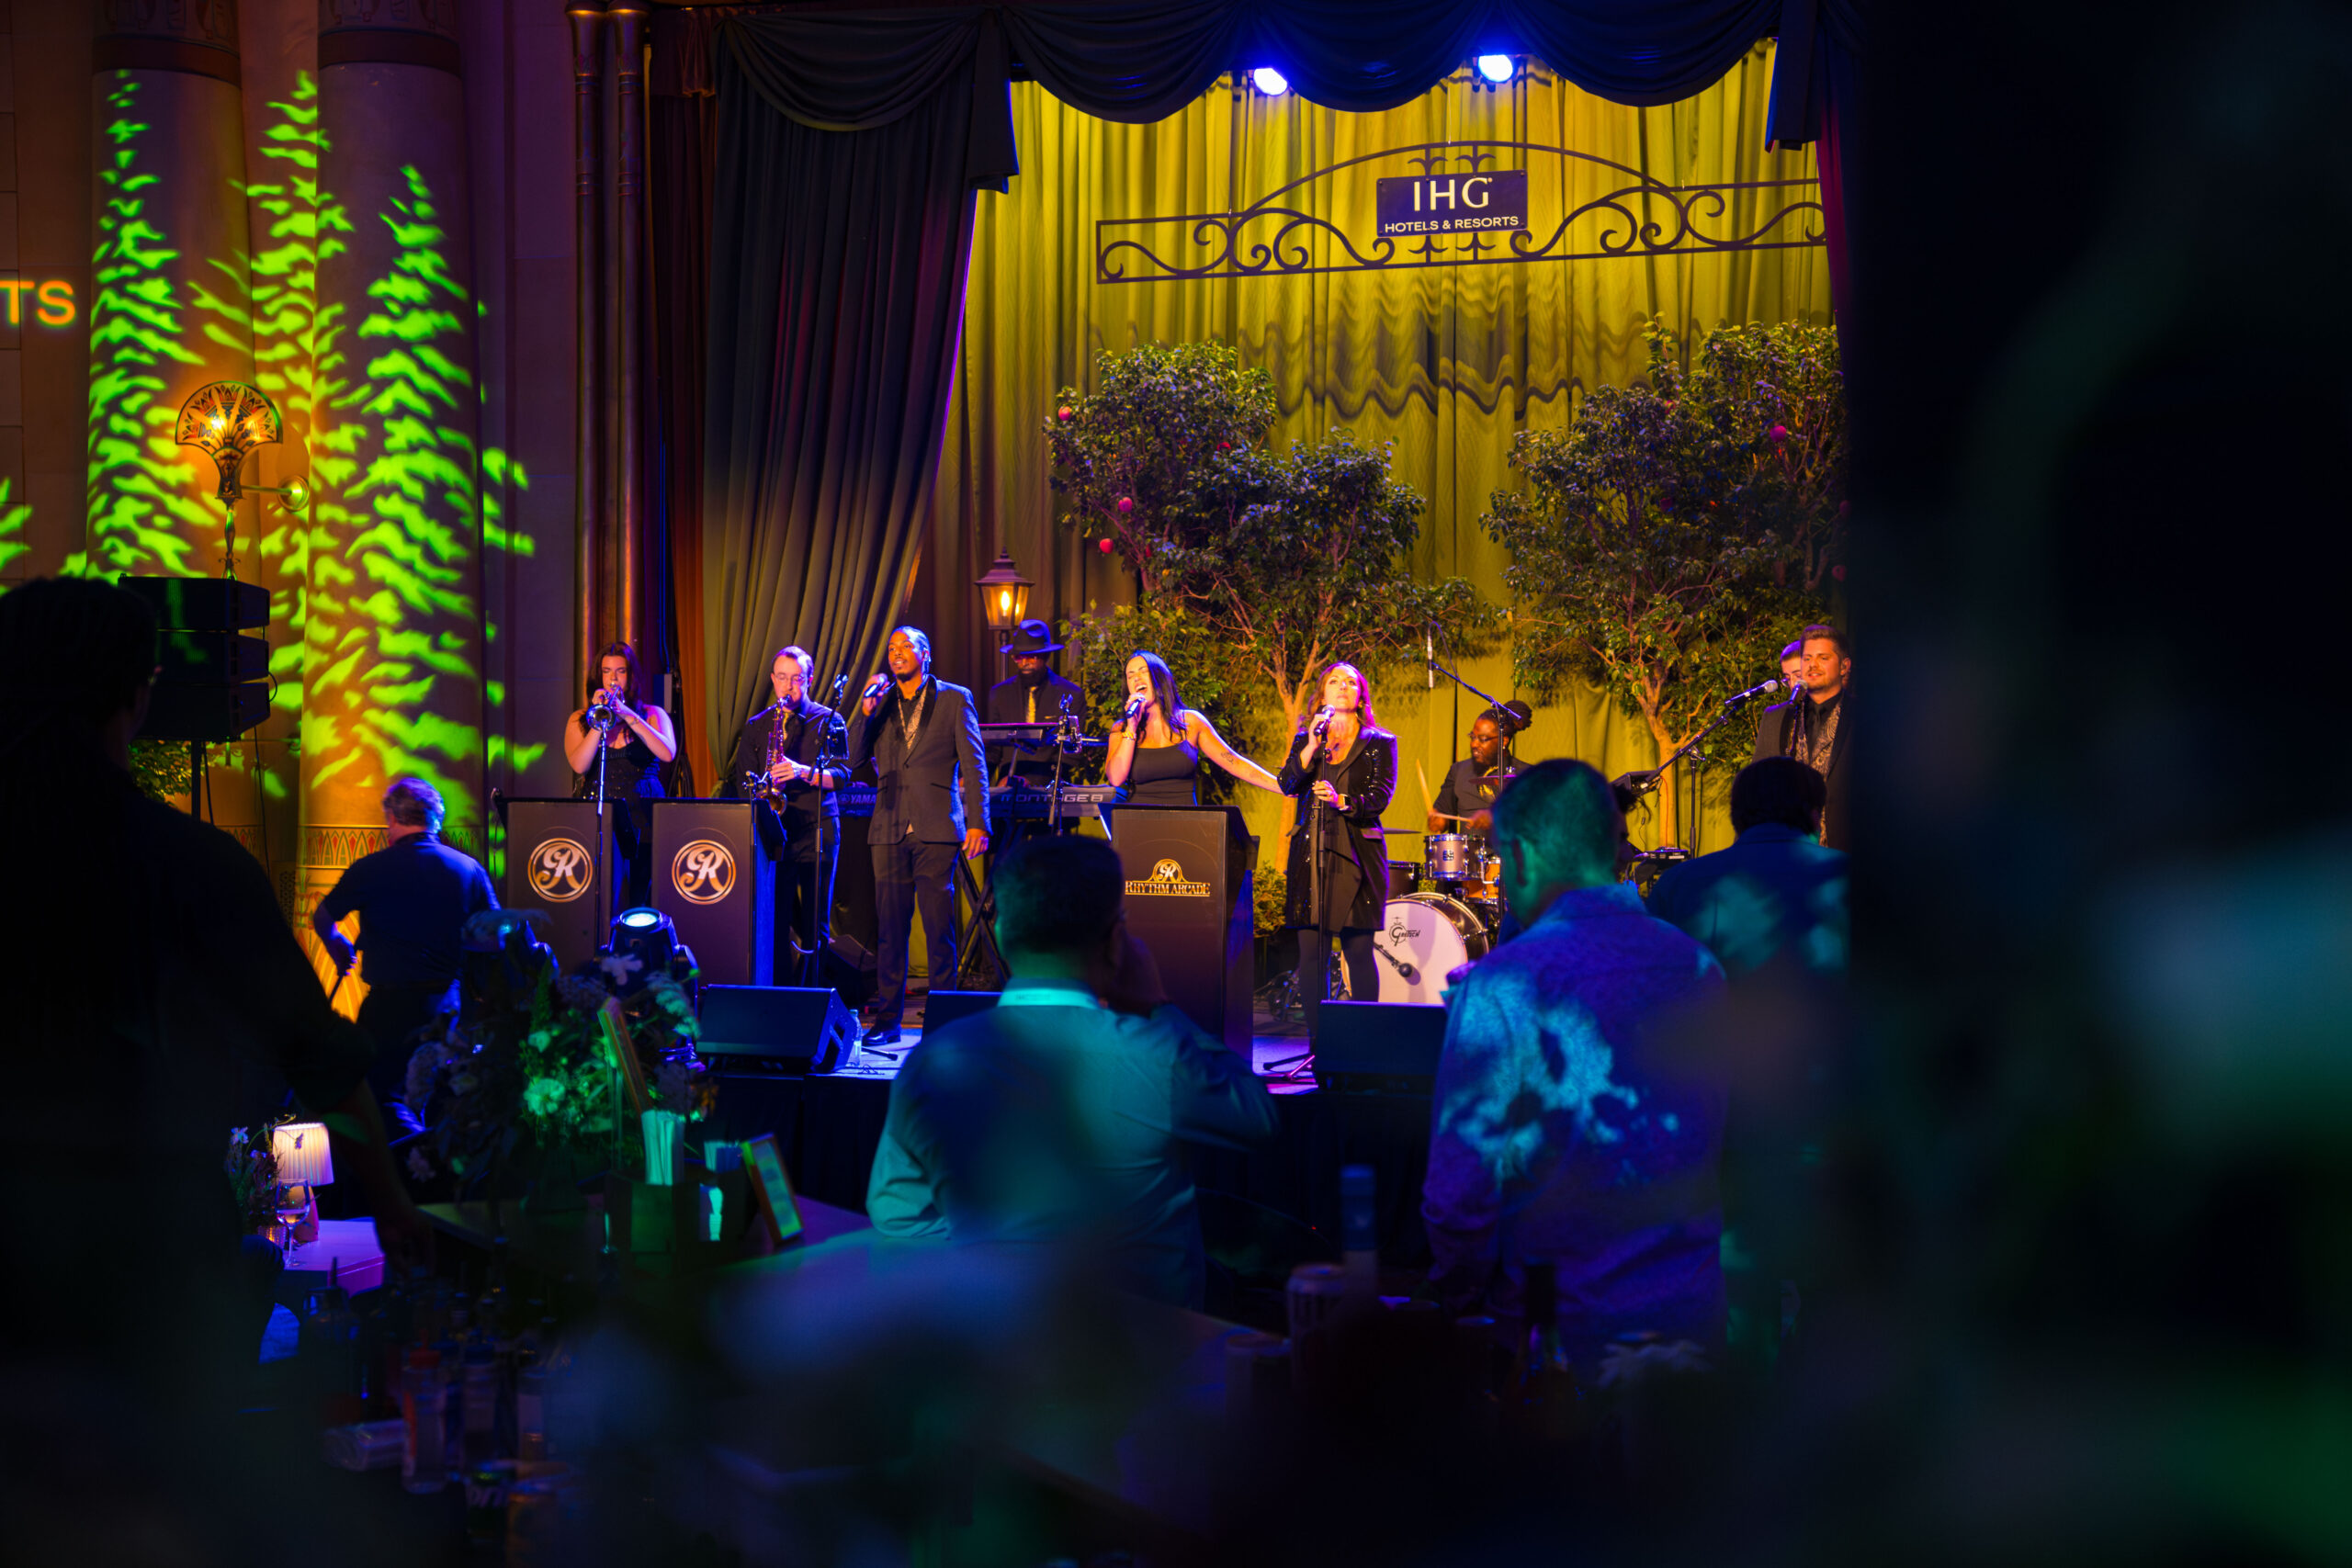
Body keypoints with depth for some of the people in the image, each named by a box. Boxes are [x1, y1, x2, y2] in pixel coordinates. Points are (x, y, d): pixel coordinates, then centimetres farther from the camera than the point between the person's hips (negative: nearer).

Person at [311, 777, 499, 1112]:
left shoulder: (370, 869, -7)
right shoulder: (470, 869, 1)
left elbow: (322, 919, 7)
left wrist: (338, 949, 28)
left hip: (390, 1002, -4)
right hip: (449, 1003, 4)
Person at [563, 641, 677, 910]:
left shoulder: (652, 715, 11)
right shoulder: (579, 720, 13)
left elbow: (667, 754, -9)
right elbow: (579, 765, -4)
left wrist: (629, 716, -14)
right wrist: (600, 722, -9)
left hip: (642, 817, 0)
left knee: (641, 900, -8)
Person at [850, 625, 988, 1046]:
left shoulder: (954, 699, 6)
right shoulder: (880, 703, 15)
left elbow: (973, 764, 1)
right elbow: (854, 760, 8)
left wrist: (977, 822, -8)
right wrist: (866, 712, -5)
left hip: (936, 828, -3)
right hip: (889, 829, 3)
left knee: (939, 928, -3)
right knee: (891, 927, 3)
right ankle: (887, 1020, 8)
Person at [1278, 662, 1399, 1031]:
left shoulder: (1379, 743, 9)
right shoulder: (1304, 739, 17)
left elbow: (1380, 796, -3)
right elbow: (1288, 784, 2)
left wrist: (1342, 801, -21)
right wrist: (1312, 746, -11)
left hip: (1356, 855, -2)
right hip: (1309, 853, 2)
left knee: (1358, 951, -5)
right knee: (1311, 951, -2)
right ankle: (1317, 1042, 3)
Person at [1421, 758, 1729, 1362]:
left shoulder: (1505, 983, -15)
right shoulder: (1700, 968, 4)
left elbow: (1460, 1186, -15)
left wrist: (1463, 1298, -1)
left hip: (1564, 1331, -5)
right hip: (1695, 1319, 5)